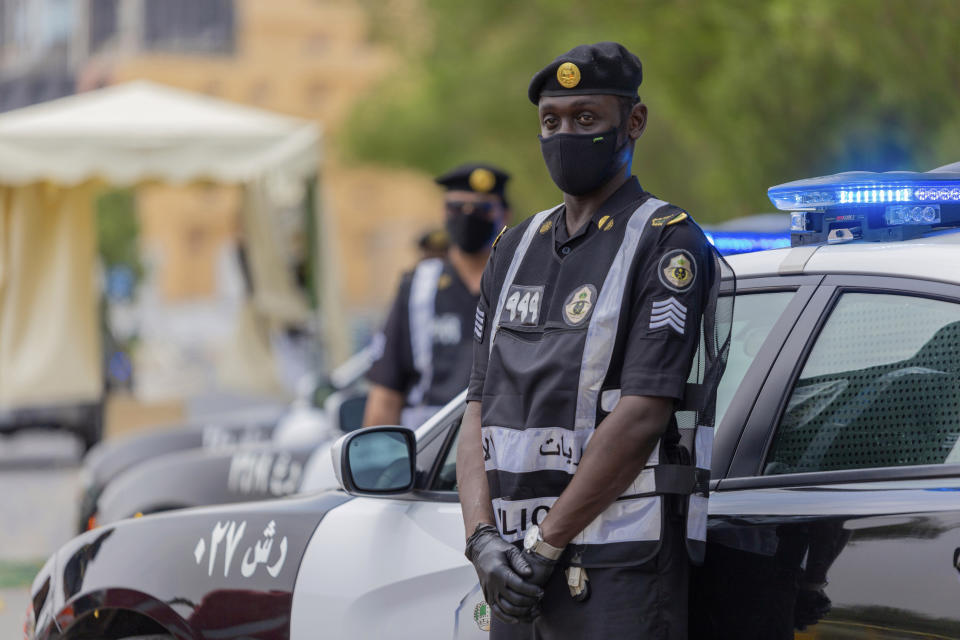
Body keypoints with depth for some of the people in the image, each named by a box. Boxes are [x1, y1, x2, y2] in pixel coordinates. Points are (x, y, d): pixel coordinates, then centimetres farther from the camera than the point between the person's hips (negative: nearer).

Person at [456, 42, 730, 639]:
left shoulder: (668, 244, -5)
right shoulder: (517, 248, 17)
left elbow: (641, 416, -14)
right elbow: (480, 410, 12)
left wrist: (545, 543, -13)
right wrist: (484, 540, -4)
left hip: (620, 567, -7)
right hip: (520, 570, 7)